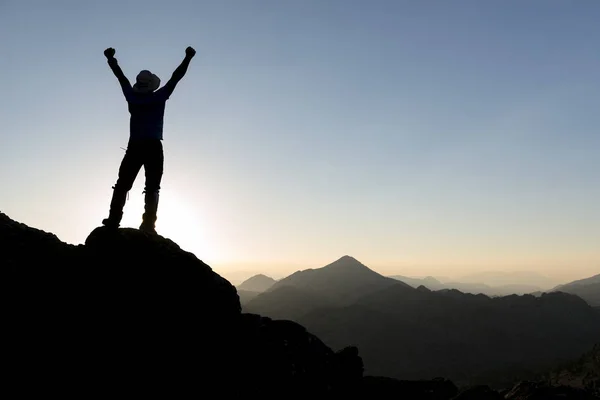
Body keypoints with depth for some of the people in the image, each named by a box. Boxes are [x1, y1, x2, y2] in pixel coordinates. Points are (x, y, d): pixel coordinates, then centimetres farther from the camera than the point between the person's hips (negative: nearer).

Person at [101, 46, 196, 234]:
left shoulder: (132, 96, 5)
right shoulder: (159, 97, -1)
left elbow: (121, 76, 19)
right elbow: (176, 77, 3)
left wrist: (111, 59, 33)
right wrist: (188, 58, 9)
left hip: (135, 147, 2)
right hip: (153, 147, -2)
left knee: (122, 184, 10)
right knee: (152, 188, -1)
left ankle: (114, 219, 0)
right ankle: (148, 224, -9)